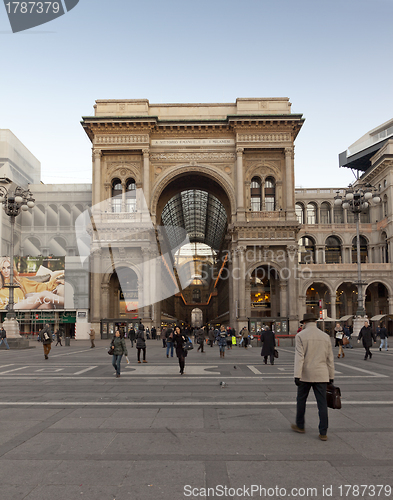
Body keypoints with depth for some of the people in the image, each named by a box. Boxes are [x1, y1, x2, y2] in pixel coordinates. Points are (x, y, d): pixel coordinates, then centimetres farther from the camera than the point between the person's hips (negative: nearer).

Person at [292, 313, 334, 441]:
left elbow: (299, 357, -14)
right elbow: (330, 359, 9)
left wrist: (297, 376, -15)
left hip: (305, 375, -2)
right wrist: (331, 376, 16)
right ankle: (323, 433, 3)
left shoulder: (300, 336, -6)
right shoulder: (325, 337, 6)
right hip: (321, 376, 3)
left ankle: (300, 426, 29)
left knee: (301, 400, 15)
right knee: (322, 403, 3)